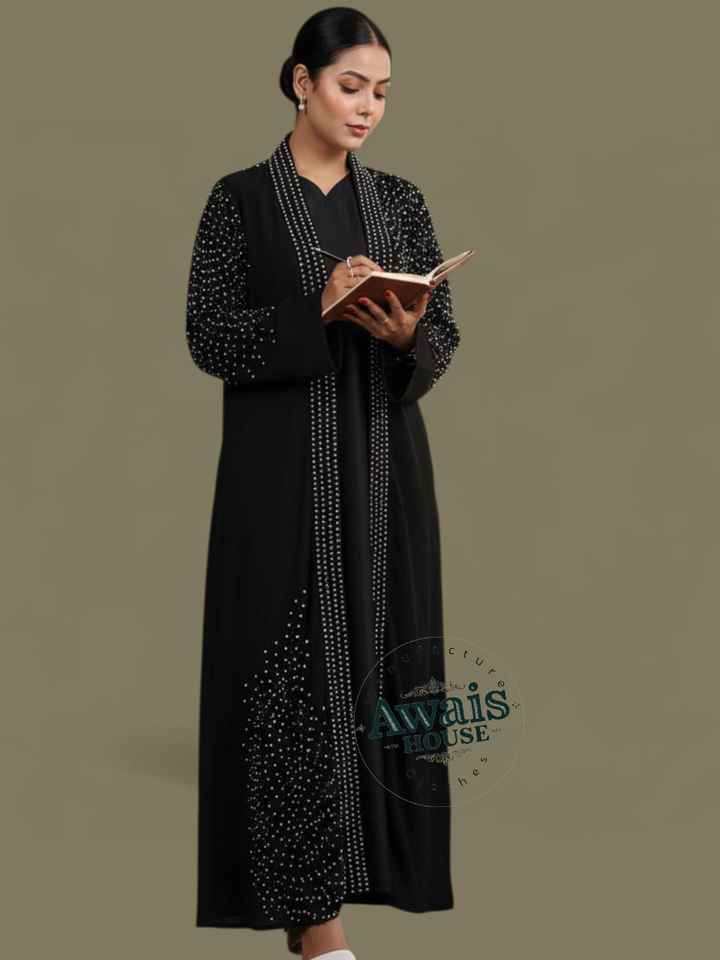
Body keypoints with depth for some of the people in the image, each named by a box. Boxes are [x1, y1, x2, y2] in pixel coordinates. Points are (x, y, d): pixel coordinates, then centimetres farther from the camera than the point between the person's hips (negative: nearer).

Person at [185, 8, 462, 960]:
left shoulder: (402, 202, 9)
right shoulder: (241, 199, -2)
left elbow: (445, 338, 6)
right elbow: (208, 337, -8)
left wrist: (406, 333, -17)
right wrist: (318, 310, -21)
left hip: (384, 468, 4)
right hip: (282, 471, -4)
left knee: (374, 664, 7)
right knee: (294, 674, -5)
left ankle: (351, 861, 23)